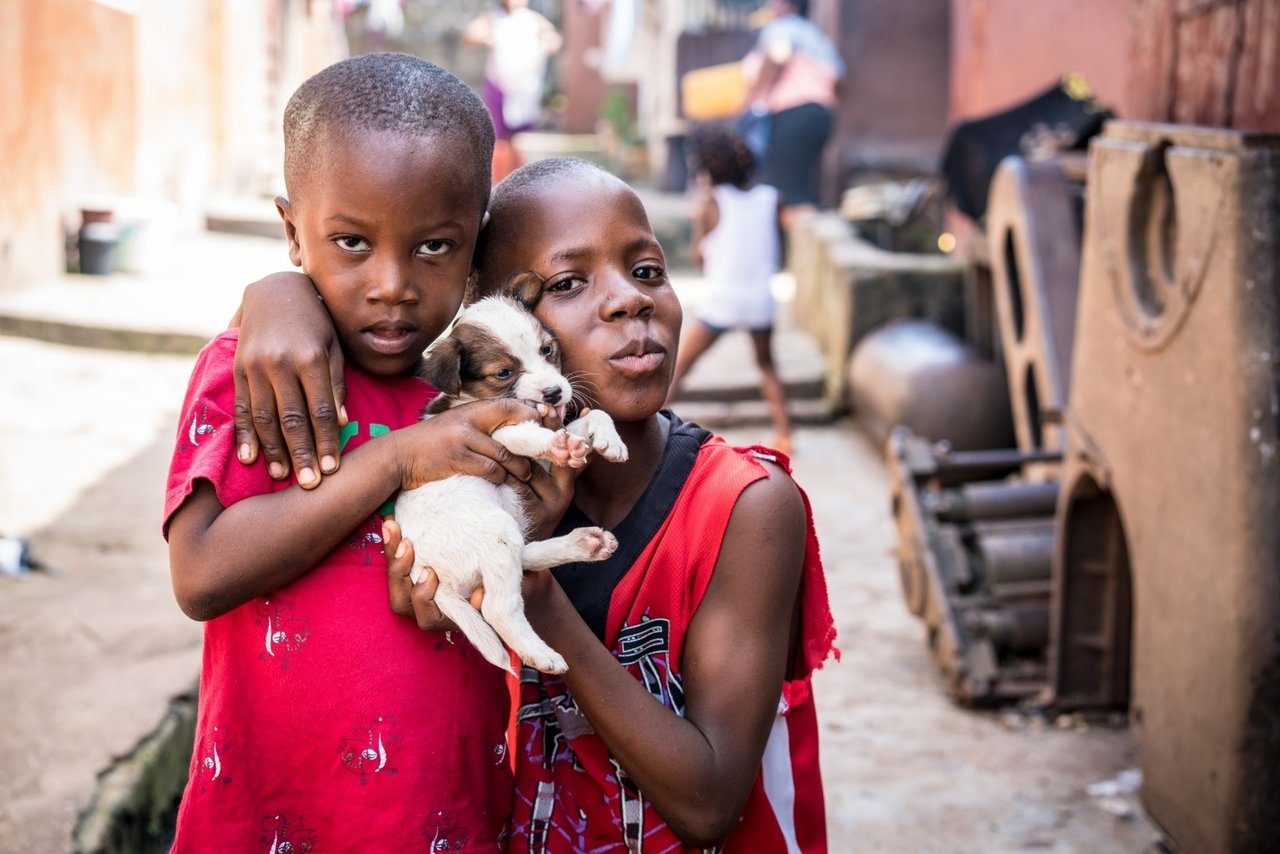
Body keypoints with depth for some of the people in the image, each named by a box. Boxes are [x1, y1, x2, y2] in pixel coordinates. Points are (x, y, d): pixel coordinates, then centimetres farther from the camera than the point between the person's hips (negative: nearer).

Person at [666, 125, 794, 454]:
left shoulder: (712, 201, -8)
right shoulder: (771, 198, 2)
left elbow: (700, 257, -1)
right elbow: (775, 253, 10)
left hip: (721, 300, -3)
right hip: (760, 299, 4)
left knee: (678, 366, 9)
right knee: (766, 365, 25)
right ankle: (784, 434, 20)